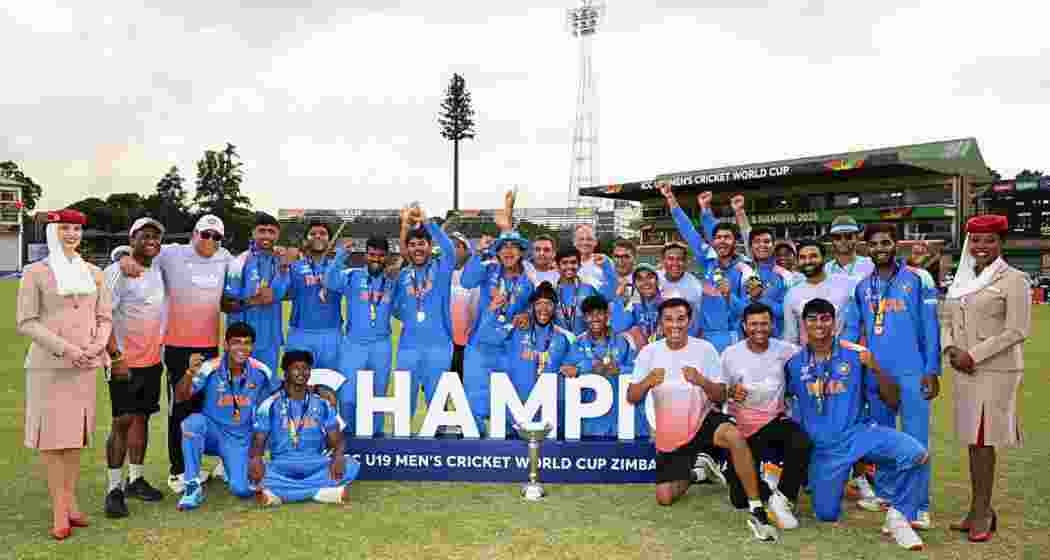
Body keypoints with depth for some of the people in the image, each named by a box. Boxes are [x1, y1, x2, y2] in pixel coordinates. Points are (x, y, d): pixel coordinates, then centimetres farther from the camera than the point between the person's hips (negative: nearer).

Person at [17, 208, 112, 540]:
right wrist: (65, 348, -15)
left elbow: (104, 317, 11)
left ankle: (70, 501, 17)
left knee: (75, 431, 8)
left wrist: (97, 345, -8)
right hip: (48, 364, -4)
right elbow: (25, 322, -6)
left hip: (84, 365, 4)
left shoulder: (93, 272, 10)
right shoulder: (36, 273, -1)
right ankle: (59, 511, 6)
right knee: (52, 432, -1)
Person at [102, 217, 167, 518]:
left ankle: (135, 479, 21)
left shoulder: (158, 271, 10)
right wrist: (116, 357, -19)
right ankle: (114, 488, 2)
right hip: (125, 362, -6)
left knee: (142, 417, 12)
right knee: (123, 421, -6)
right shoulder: (117, 272, -11)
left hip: (153, 360, 6)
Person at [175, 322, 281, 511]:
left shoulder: (260, 371, -11)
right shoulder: (211, 368, -18)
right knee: (194, 421, -35)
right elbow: (180, 397, -25)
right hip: (212, 432, -1)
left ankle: (231, 468, 22)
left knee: (242, 490, -17)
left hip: (241, 439, 1)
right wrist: (190, 373, -42)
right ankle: (193, 486, -19)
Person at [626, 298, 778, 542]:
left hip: (703, 419, -2)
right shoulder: (649, 352, -7)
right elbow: (631, 398, -8)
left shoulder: (705, 349, -10)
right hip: (670, 431, 2)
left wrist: (701, 380, -31)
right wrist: (648, 382, -29)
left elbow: (721, 396, -10)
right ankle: (695, 468, 31)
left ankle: (757, 510, -25)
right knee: (664, 498, 1)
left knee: (735, 436, -35)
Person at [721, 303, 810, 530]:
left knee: (802, 443, -35)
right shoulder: (730, 354, -5)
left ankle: (783, 498, -16)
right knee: (741, 499, -3)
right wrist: (732, 392, -21)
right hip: (742, 425, 0)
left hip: (774, 419, 0)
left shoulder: (785, 350, -4)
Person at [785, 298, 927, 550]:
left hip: (859, 433, -1)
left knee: (915, 453, -28)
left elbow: (892, 400, -5)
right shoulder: (794, 363, 0)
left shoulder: (855, 355, -6)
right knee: (826, 514, 6)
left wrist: (875, 368, -18)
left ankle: (899, 516, -6)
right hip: (823, 447, 1)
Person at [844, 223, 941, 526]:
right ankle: (883, 494, 27)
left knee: (915, 440, -4)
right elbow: (852, 330, 12)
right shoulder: (862, 287, 10)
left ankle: (920, 506, 4)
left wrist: (932, 371, -7)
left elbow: (930, 327, -3)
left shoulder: (918, 279, -1)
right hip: (875, 373, 5)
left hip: (912, 371, -4)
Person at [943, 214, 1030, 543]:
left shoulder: (1013, 279, -6)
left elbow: (1017, 330, -12)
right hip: (964, 371, 6)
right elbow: (949, 322, 17)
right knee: (973, 440, 10)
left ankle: (982, 512, 7)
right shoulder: (962, 280, 14)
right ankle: (979, 510, 19)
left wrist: (973, 355, -15)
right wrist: (951, 349, -3)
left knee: (982, 440, -4)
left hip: (995, 371, -6)